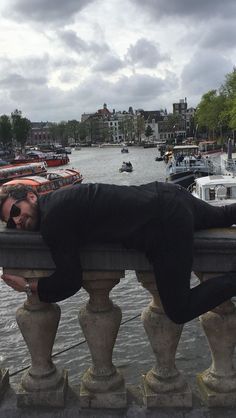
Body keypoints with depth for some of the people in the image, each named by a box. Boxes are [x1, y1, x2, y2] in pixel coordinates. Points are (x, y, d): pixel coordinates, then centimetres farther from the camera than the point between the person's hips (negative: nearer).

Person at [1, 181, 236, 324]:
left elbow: (69, 282, -10)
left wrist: (30, 287, 5)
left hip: (168, 228, -9)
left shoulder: (53, 221, -15)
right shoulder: (56, 200, 12)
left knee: (180, 311, -3)